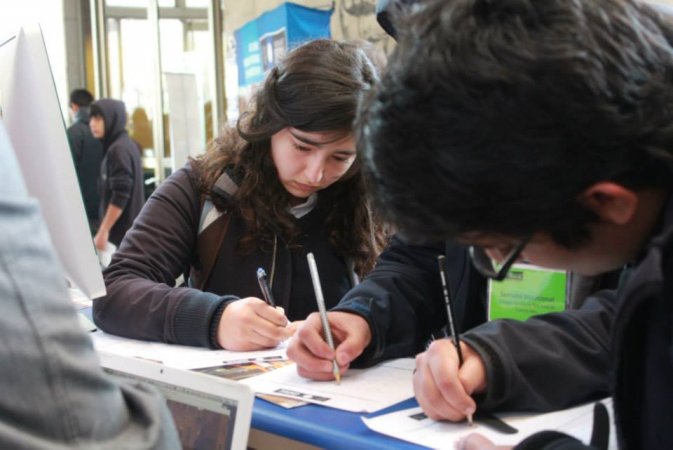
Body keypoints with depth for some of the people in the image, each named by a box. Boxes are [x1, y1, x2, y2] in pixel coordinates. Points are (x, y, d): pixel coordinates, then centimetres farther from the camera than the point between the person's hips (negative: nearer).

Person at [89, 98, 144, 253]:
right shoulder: (127, 145, 13)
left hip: (124, 229, -10)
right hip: (132, 227, 10)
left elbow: (120, 196, -21)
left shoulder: (118, 150, -16)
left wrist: (103, 231, -17)